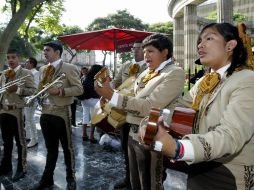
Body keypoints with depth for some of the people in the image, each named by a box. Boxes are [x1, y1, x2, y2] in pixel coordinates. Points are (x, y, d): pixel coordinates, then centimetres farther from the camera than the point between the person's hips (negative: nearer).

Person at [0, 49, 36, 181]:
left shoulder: (26, 73, -5)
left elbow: (33, 91, -13)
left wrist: (18, 89, -22)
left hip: (17, 111, -6)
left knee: (20, 141, 4)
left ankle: (21, 169, 18)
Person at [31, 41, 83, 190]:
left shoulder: (69, 68, -7)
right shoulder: (43, 69, 14)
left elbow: (79, 89, -12)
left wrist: (60, 91, -21)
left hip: (61, 112, -6)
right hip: (45, 112, 6)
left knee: (67, 147, 7)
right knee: (51, 148, 17)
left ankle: (71, 178, 23)